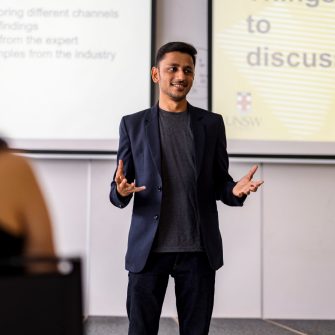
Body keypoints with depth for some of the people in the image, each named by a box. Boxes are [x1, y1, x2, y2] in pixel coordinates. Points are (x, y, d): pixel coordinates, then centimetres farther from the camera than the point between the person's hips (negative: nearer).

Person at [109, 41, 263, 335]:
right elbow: (119, 193, 6)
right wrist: (120, 191, -18)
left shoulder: (212, 123, 9)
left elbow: (219, 182, 11)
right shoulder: (133, 124, 6)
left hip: (199, 249, 1)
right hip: (149, 248, -1)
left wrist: (235, 191, -11)